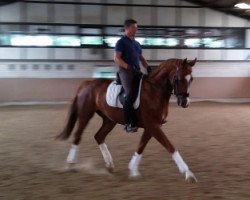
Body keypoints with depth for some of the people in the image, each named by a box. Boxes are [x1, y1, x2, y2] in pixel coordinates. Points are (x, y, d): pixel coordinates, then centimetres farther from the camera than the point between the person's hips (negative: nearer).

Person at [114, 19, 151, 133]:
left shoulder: (137, 44, 22)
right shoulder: (121, 42, -1)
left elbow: (141, 58, 26)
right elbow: (117, 58, -10)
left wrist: (148, 67, 9)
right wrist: (128, 67, -21)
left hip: (137, 71, 8)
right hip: (125, 71, -8)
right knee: (130, 94, -24)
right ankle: (128, 123, -24)